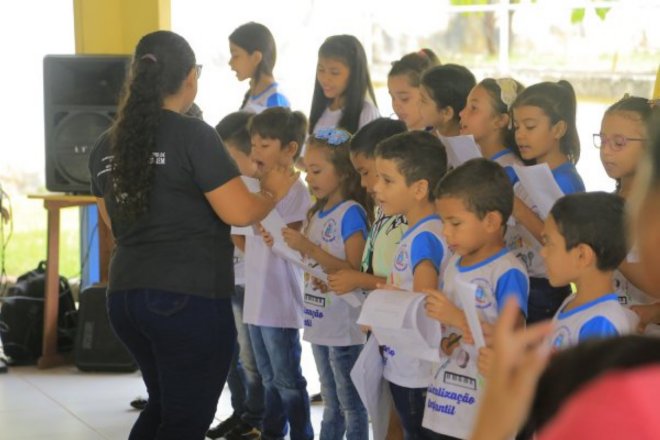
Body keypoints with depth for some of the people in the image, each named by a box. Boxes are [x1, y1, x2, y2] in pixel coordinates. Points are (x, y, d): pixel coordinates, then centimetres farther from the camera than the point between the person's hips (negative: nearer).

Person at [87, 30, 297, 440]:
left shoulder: (106, 145, 9)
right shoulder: (193, 135, -12)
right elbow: (239, 212, -13)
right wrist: (274, 191, 6)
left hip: (126, 294, 7)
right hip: (189, 298, -7)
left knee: (164, 407, 24)